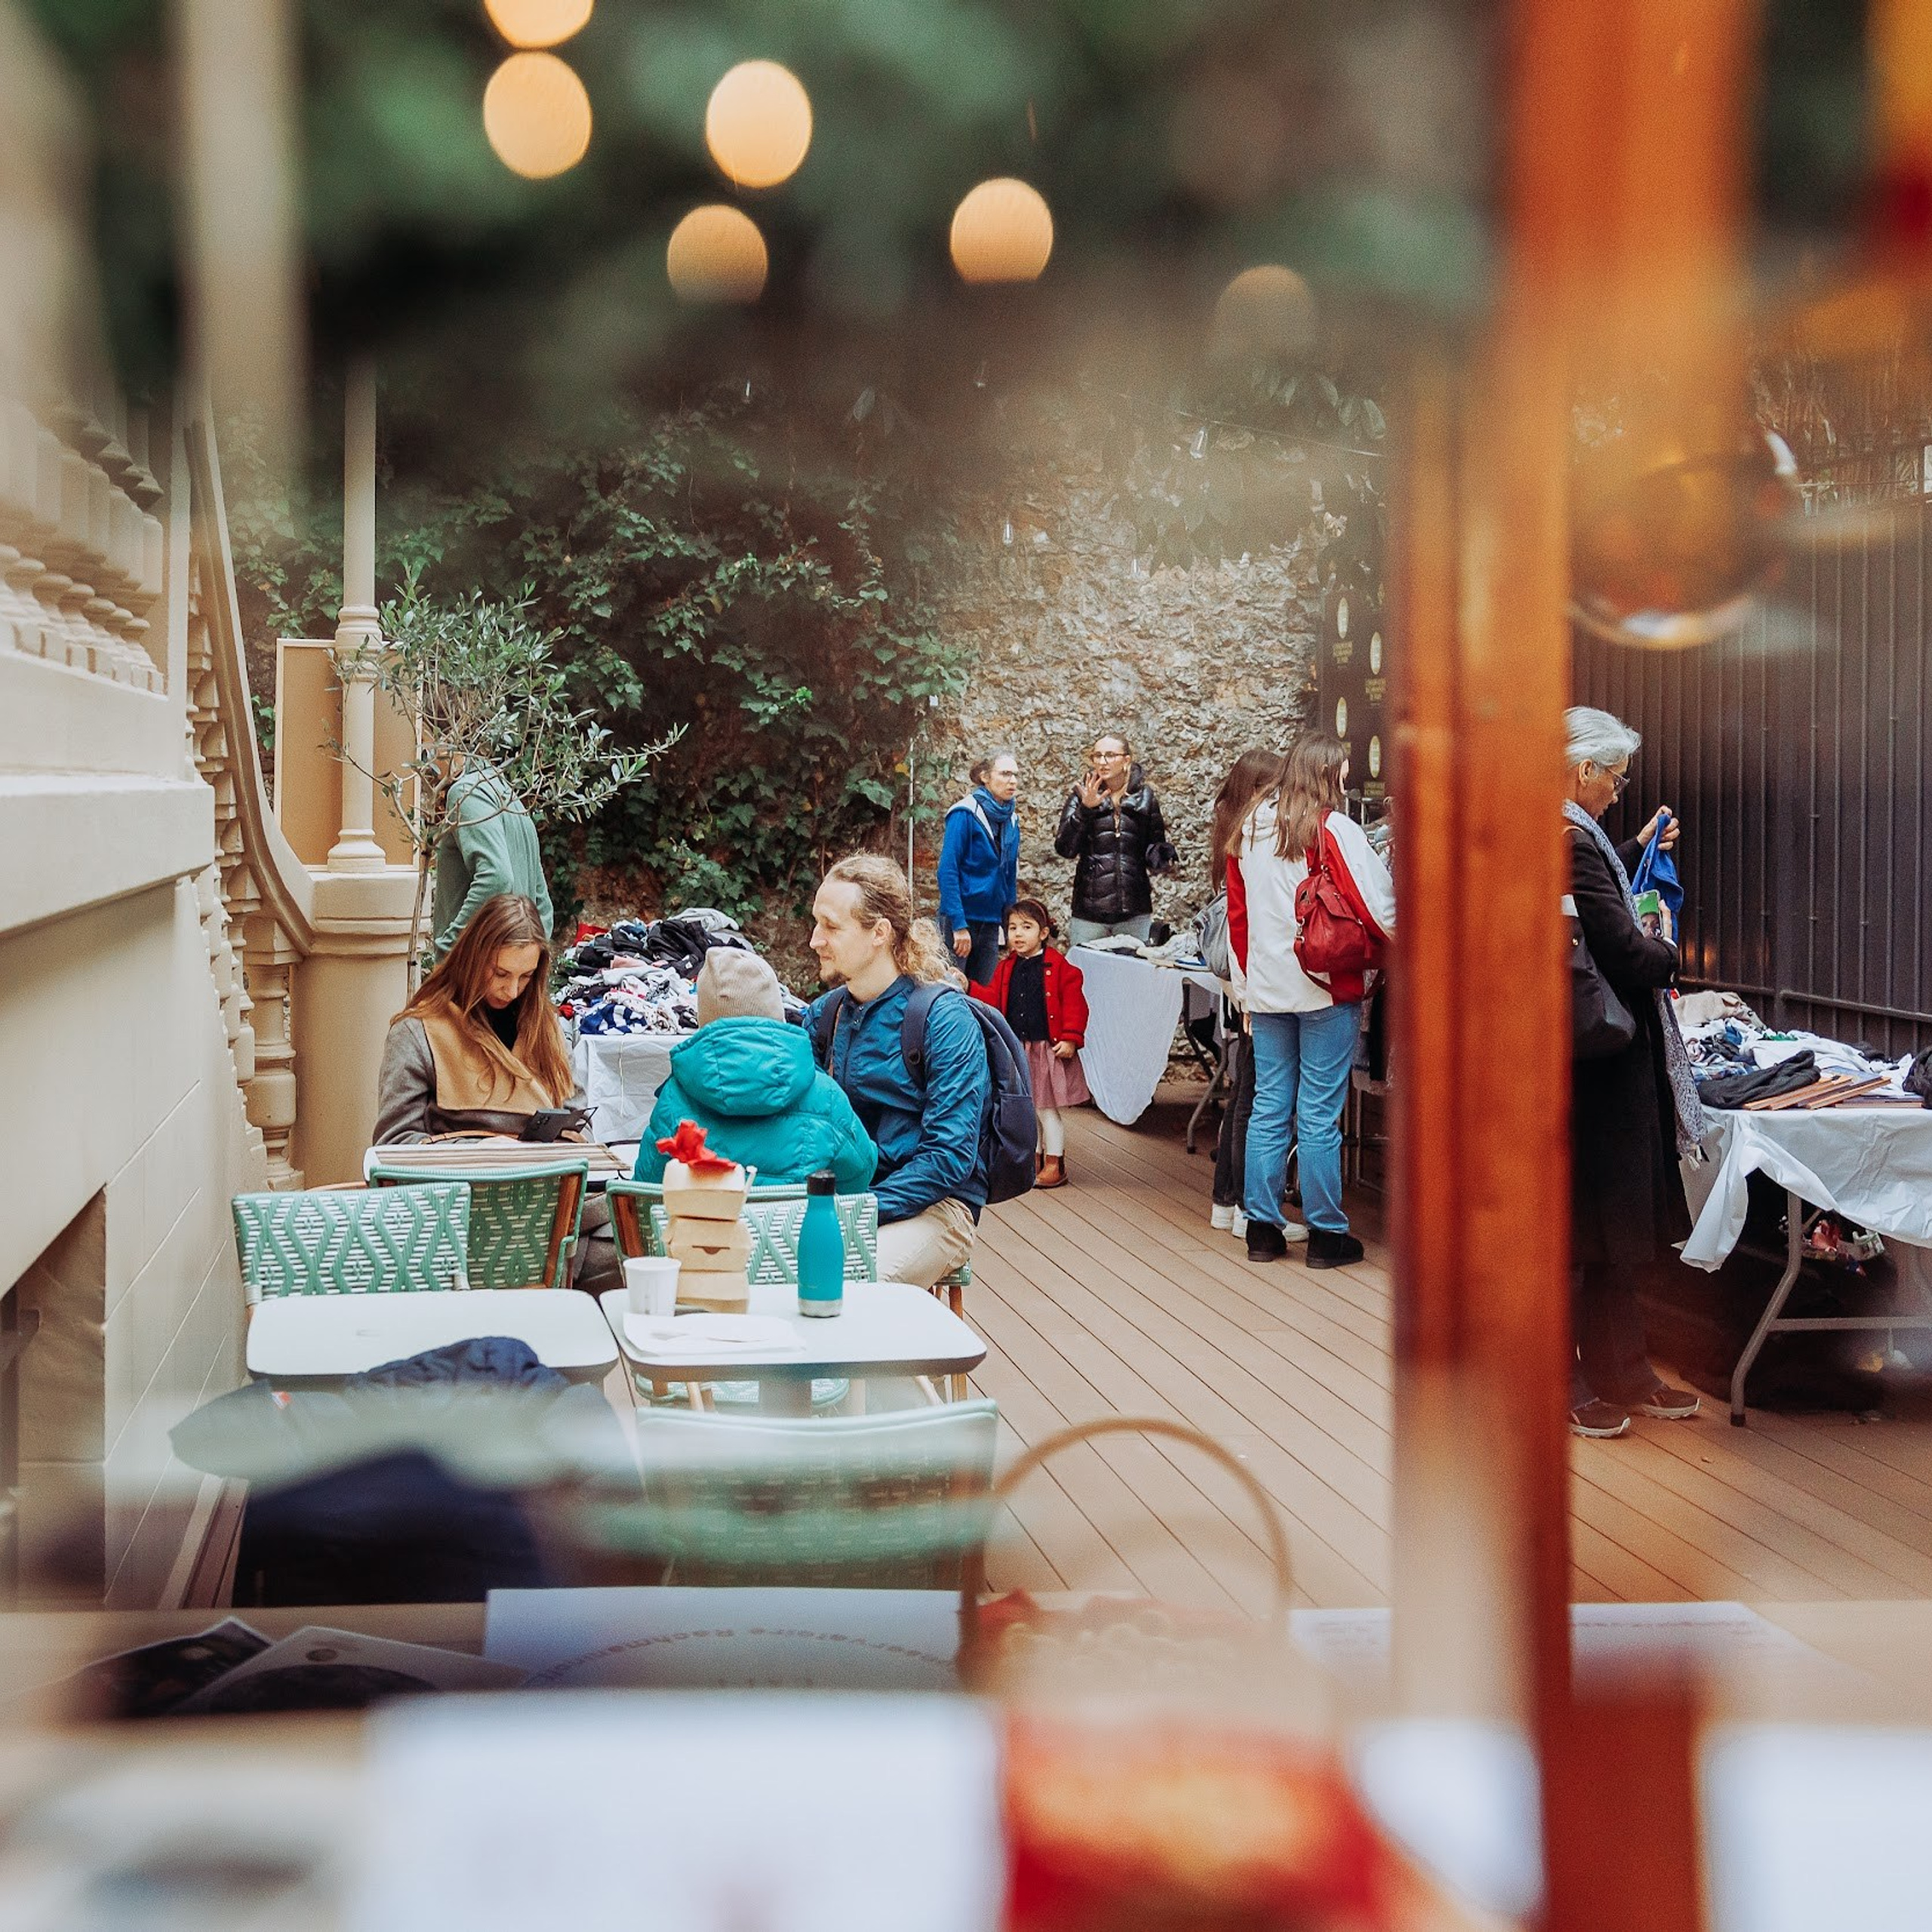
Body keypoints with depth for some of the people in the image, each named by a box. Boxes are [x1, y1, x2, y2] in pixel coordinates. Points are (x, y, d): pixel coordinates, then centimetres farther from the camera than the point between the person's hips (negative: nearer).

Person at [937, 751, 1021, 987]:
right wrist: (959, 925, -20)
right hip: (960, 920, -6)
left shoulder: (1011, 821, 10)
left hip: (991, 923, 7)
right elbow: (947, 872, -15)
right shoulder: (965, 815, -11)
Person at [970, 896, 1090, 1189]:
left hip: (1048, 1049, -6)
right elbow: (993, 999, 6)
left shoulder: (1058, 966, -9)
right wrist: (969, 988, -9)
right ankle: (1033, 1161, 26)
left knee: (1047, 1109, 0)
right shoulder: (1007, 968, 7)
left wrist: (1070, 1038, -16)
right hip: (1017, 1050, 6)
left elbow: (1074, 1003, -11)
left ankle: (1054, 1166, 10)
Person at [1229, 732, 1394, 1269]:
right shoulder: (1334, 830, -10)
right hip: (1326, 988, -5)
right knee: (1319, 1114, -2)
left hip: (1265, 988, 5)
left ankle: (1262, 1228, 13)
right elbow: (1380, 910, -13)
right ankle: (1326, 1234, 5)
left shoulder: (1251, 830, 8)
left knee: (1268, 1109, 10)